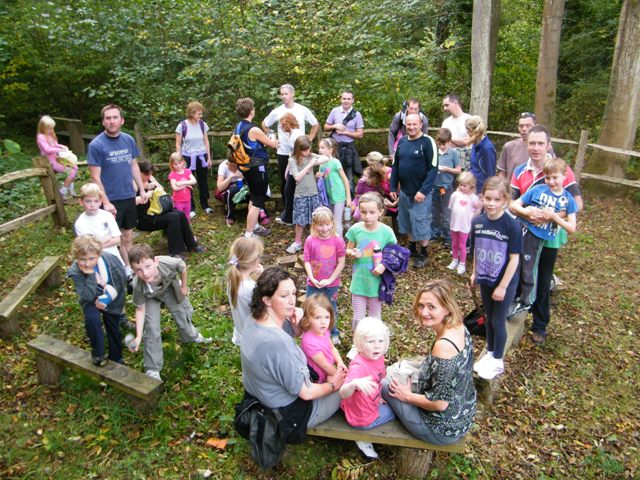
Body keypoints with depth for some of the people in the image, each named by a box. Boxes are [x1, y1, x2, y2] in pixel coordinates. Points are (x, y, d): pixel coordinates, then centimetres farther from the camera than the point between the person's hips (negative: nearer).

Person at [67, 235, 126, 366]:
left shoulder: (111, 259, -28)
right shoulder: (76, 272, -29)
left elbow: (122, 280, -13)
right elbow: (88, 296, -33)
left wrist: (106, 299, -16)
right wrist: (90, 275, -43)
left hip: (111, 300, 2)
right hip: (92, 300, -1)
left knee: (114, 329, 11)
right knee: (92, 319, -30)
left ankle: (116, 360, 33)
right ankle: (98, 353, -8)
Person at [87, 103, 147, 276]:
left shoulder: (129, 140, 2)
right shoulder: (96, 145, -13)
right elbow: (95, 178, -13)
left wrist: (141, 189, 8)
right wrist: (106, 202, -17)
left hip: (129, 197, 5)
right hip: (111, 200, -5)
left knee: (128, 236, 15)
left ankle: (128, 267, 28)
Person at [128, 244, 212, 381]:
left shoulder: (169, 263, -45)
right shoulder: (138, 286, -41)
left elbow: (183, 267, -19)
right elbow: (140, 309, -24)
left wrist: (184, 286, -4)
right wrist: (138, 337, -32)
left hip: (169, 287, 2)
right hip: (150, 297, -2)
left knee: (182, 312, 19)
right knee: (151, 329, -10)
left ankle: (191, 336, 53)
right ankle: (152, 370, 7)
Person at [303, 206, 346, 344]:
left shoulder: (337, 240, -14)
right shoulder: (310, 240, -11)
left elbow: (341, 263, -11)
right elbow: (307, 261, -6)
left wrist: (330, 280, -15)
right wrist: (312, 278, -16)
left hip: (332, 284, -1)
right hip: (313, 284, 1)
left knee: (331, 309, 18)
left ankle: (334, 334, 39)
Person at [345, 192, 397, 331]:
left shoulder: (386, 231, -12)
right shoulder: (355, 229, -8)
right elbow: (348, 250, 5)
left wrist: (384, 265, -20)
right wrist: (353, 253, -18)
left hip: (377, 282, -1)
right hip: (359, 281, 1)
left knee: (375, 318, 15)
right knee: (358, 319, 9)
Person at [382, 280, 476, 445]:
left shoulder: (444, 345, -33)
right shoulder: (458, 327, -6)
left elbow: (440, 403, -27)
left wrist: (407, 396, -12)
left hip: (443, 430, -8)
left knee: (385, 384, 6)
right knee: (396, 380, 21)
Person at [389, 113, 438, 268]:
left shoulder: (428, 142, -12)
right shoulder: (402, 141, 6)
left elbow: (433, 168, -16)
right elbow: (395, 165, 13)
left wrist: (423, 191, -21)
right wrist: (393, 187, 9)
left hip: (420, 193, -6)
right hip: (404, 192, 6)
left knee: (421, 225, 4)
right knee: (407, 224, 17)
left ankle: (423, 254, 20)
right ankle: (412, 248, 36)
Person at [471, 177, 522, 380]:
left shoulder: (512, 226, -22)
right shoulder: (478, 222, -8)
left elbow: (514, 259, -18)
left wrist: (502, 287, -15)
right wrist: (475, 272, 11)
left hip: (505, 282, -4)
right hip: (485, 280, 5)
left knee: (498, 321, 8)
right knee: (488, 318, 19)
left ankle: (498, 361, 28)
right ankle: (489, 353, 39)